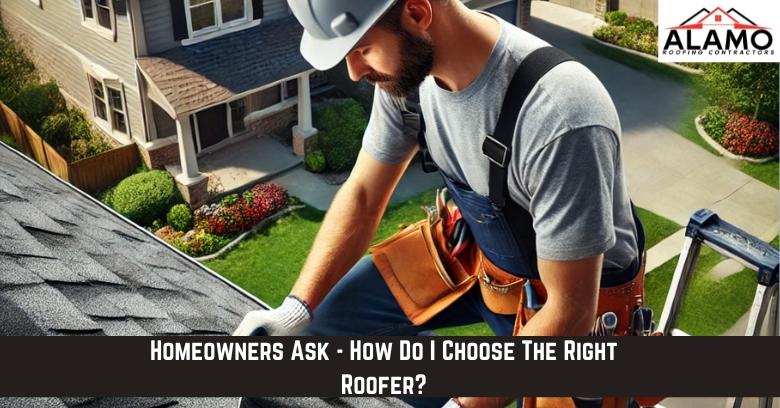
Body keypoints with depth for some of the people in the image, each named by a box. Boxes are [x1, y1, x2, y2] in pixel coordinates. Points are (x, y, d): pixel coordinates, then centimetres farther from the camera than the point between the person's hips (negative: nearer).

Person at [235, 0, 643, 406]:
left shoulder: (560, 117, -37)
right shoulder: (407, 66, -17)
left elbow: (570, 312, -29)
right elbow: (363, 194, -4)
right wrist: (294, 310, -12)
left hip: (569, 300, -5)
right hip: (478, 253, 5)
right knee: (323, 314, 1)